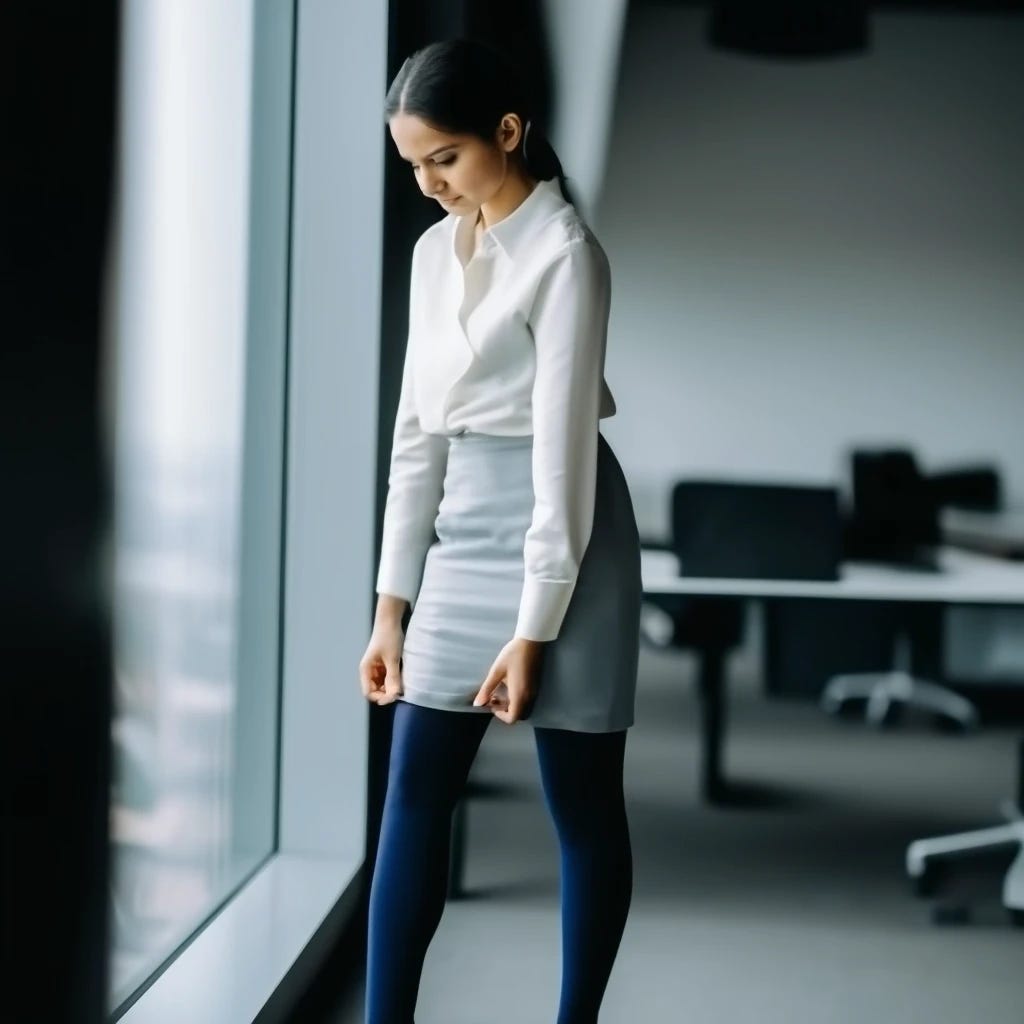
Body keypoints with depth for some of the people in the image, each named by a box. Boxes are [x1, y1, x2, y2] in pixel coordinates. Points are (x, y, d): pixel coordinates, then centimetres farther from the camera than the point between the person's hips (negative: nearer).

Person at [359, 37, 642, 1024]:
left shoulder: (564, 251, -13)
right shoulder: (434, 252, 10)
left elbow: (563, 443, -16)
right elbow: (418, 431, 11)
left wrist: (533, 628, -17)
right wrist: (391, 605, 8)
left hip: (557, 532, -7)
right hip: (464, 531, 7)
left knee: (581, 803, 4)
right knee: (413, 794, 3)